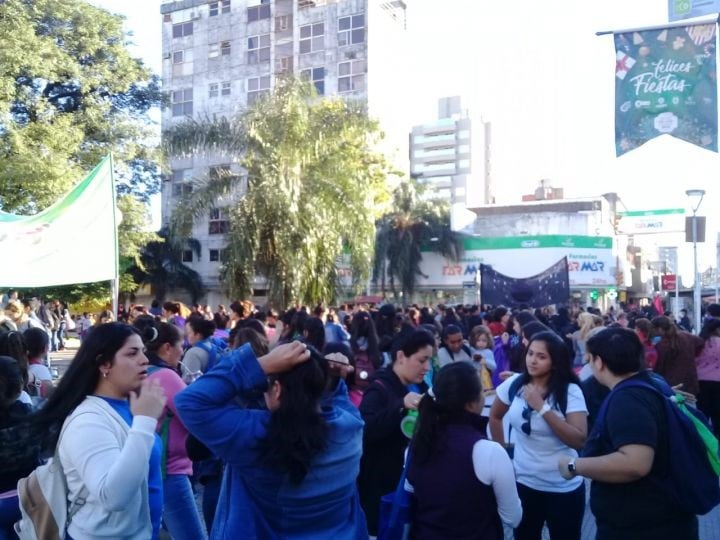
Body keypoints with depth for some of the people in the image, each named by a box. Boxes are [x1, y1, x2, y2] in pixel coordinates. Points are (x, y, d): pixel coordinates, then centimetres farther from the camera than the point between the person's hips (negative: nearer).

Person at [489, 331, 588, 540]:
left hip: (563, 488, -3)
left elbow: (580, 440, -23)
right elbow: (495, 416, 13)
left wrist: (543, 408, -25)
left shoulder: (570, 391, -14)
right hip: (523, 482, 3)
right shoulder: (514, 384, -4)